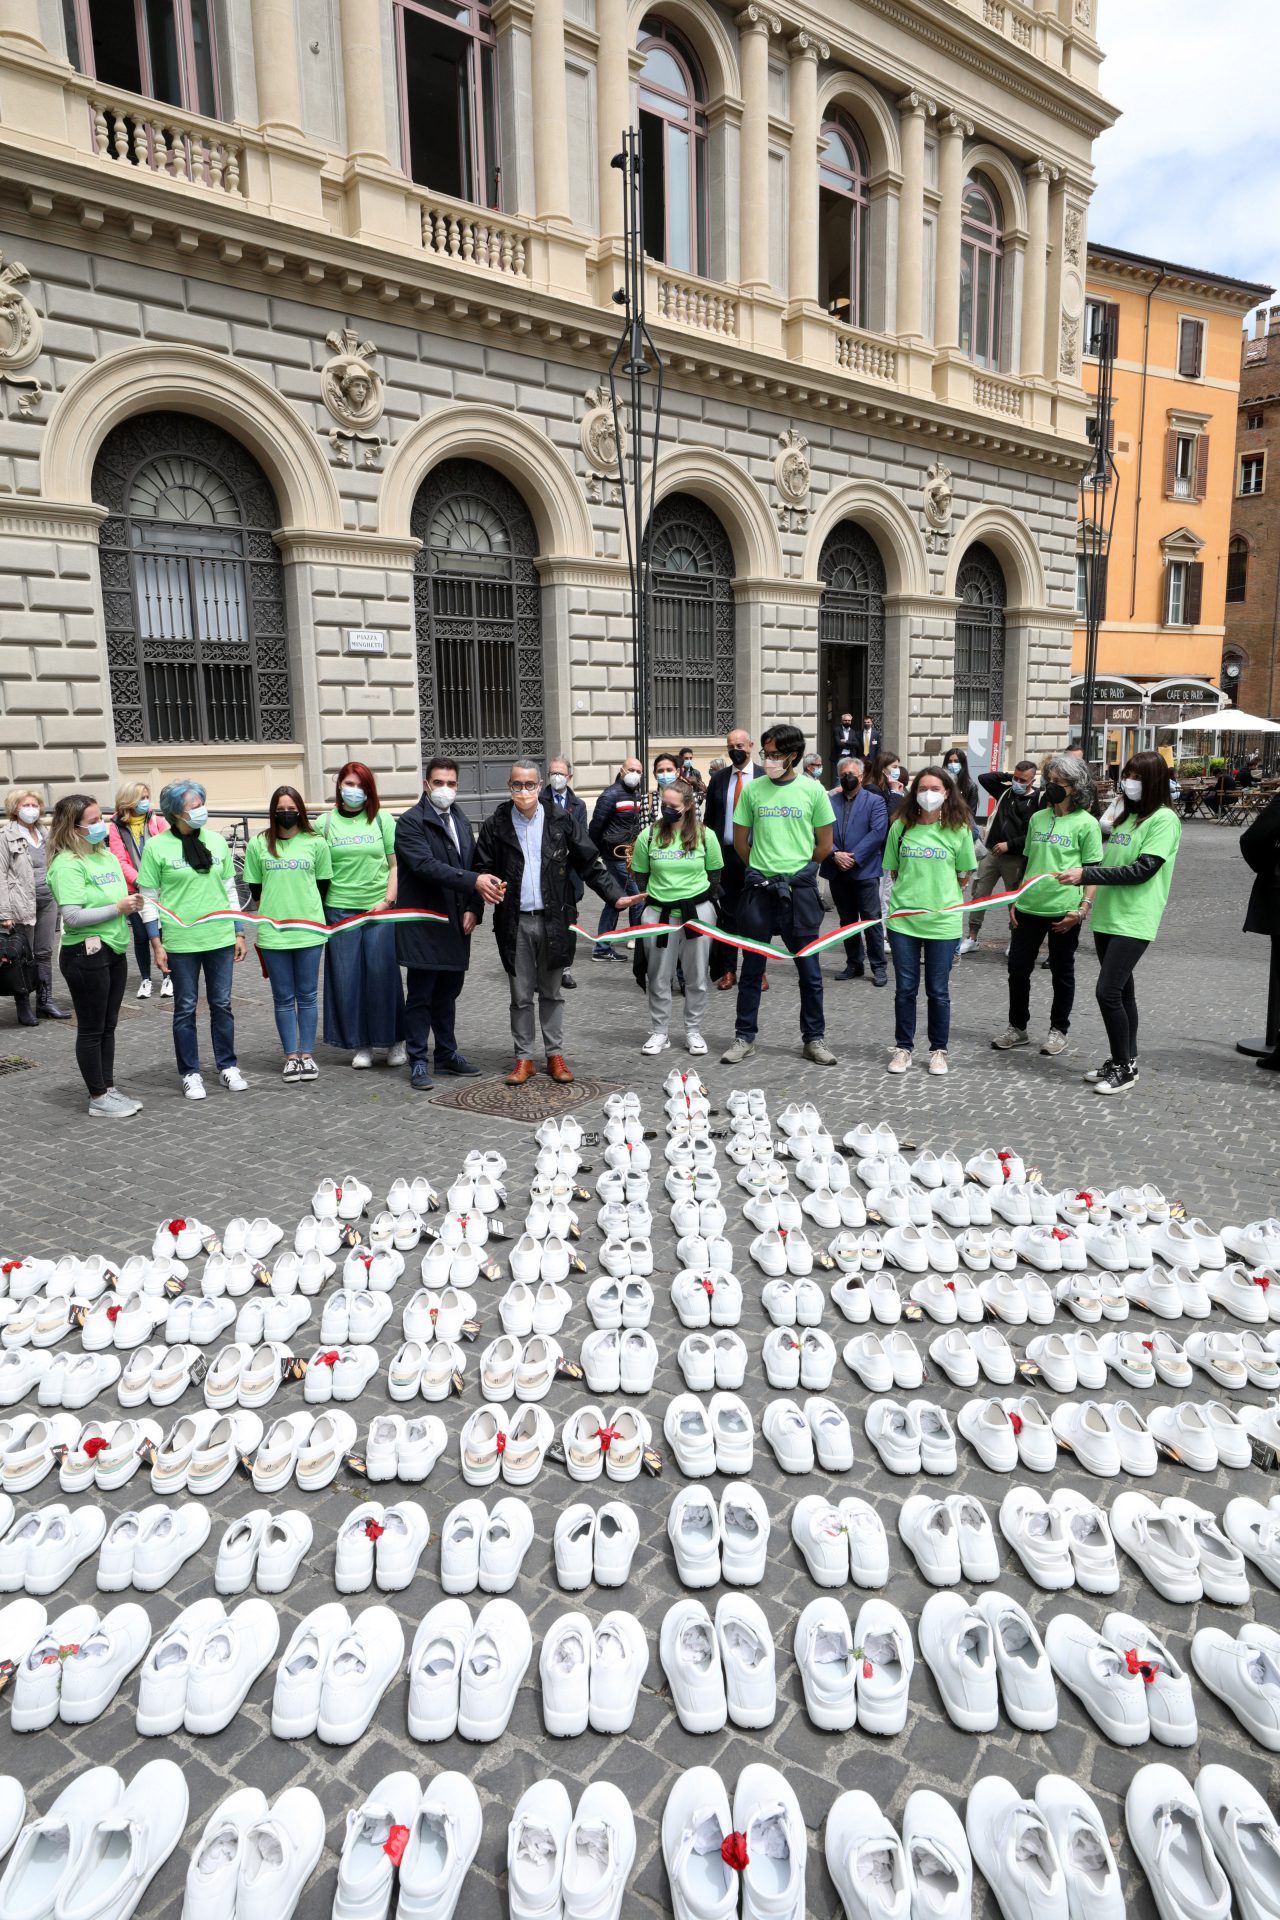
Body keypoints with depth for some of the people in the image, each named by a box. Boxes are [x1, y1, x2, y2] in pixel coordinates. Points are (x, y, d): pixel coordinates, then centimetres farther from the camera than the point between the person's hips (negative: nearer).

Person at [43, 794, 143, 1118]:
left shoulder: (107, 856, 10)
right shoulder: (67, 864, -15)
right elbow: (73, 916, -22)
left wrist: (132, 906, -1)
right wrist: (117, 908, -17)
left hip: (114, 951, 8)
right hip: (85, 955, -8)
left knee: (108, 1026, 15)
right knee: (91, 1029, 3)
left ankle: (108, 1089, 26)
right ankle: (98, 1099, 13)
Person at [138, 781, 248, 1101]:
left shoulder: (216, 841, 5)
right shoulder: (156, 847, -6)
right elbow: (148, 898, -3)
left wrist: (239, 933, 9)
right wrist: (156, 943, -7)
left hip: (220, 938, 3)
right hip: (180, 941, -3)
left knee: (222, 1004, 10)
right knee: (185, 1008, 7)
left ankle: (227, 1067, 22)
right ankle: (190, 1073, 18)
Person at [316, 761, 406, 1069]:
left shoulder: (382, 819, 5)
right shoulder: (325, 822, 7)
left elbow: (396, 864, 3)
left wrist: (388, 900, -6)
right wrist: (317, 909, 2)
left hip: (380, 909, -1)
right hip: (340, 909, 1)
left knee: (383, 975, -2)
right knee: (347, 978, 3)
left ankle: (394, 1041, 12)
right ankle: (360, 1044, 14)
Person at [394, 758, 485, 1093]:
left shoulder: (462, 821, 13)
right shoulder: (410, 822, -10)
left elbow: (472, 865, 13)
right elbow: (426, 865, -23)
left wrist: (474, 908, -1)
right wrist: (474, 881, -31)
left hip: (456, 924, 6)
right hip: (424, 924, -6)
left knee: (448, 992, 15)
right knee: (421, 995, 2)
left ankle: (447, 1053, 27)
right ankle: (418, 1062, 11)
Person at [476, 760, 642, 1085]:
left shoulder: (560, 821, 0)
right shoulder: (496, 825, 0)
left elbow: (590, 863, 1)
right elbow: (482, 867, 4)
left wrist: (616, 896, -9)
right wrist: (482, 881, -20)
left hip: (553, 920, 0)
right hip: (515, 922, 0)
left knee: (551, 993, 12)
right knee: (521, 995, 9)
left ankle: (555, 1055, 22)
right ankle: (524, 1058, 20)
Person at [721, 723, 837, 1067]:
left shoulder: (812, 790, -1)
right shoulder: (752, 789, 2)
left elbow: (824, 845, 5)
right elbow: (740, 841, 10)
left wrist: (797, 869, 9)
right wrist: (761, 868, 11)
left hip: (799, 888, -1)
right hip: (758, 887, 1)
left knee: (809, 967, 5)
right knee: (752, 967, 7)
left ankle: (814, 1038, 17)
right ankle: (744, 1038, 17)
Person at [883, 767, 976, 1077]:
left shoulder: (959, 830, -2)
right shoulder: (900, 827, 2)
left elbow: (963, 876, 5)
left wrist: (942, 896, 8)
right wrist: (911, 892, 7)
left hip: (943, 921, -1)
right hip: (902, 919, 1)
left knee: (938, 991, 7)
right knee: (905, 988, 8)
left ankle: (939, 1049, 22)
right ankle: (903, 1047, 21)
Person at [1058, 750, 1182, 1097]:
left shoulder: (1164, 819, -9)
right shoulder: (1125, 816, 16)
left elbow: (1142, 870, -18)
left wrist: (1086, 874, -21)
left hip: (1134, 921, -8)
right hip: (1107, 917, 8)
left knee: (1108, 991, -12)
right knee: (1122, 991, 14)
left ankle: (1125, 1067, 2)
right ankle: (1124, 1060, 23)